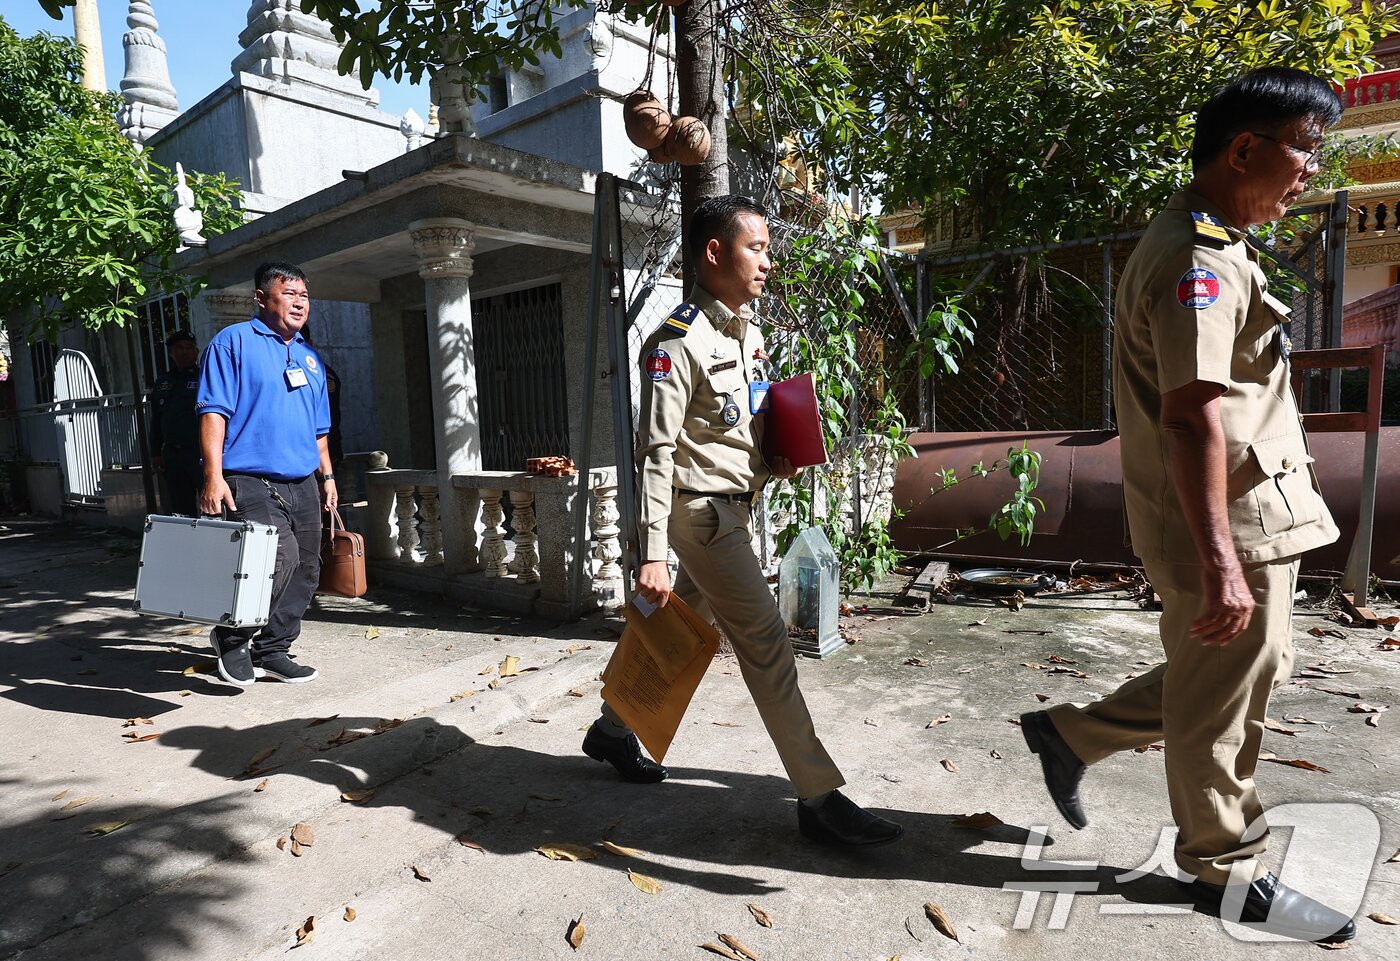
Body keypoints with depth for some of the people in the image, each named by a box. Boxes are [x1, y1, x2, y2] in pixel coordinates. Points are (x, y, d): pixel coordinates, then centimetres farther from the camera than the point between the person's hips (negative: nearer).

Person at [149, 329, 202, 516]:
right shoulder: (162, 383, 17)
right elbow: (156, 421, 20)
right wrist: (156, 453, 14)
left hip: (202, 453, -6)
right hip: (172, 455, 6)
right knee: (179, 509, 10)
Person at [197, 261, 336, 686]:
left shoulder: (309, 357, 19)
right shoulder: (234, 341, -2)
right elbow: (214, 412, -10)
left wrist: (327, 476, 19)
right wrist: (213, 475, -17)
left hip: (303, 486, 7)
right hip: (252, 483, -7)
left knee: (305, 572, 6)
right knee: (280, 559, -20)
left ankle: (271, 651, 22)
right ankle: (231, 637, 5)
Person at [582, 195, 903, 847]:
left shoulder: (749, 333, 10)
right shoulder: (679, 342, -16)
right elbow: (655, 453, -19)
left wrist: (773, 457, 1)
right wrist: (652, 554, -23)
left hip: (735, 505, 9)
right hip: (702, 510, -9)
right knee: (765, 642, -7)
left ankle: (613, 727, 38)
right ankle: (819, 798, 3)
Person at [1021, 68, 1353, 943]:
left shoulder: (1209, 246, 16)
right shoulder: (1198, 262, -18)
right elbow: (1191, 418, -27)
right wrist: (1220, 561, -30)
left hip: (1252, 517, 10)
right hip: (1229, 527, -10)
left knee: (1258, 671, 23)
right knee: (1220, 706, 6)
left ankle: (1072, 735, 30)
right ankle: (1229, 870, 28)